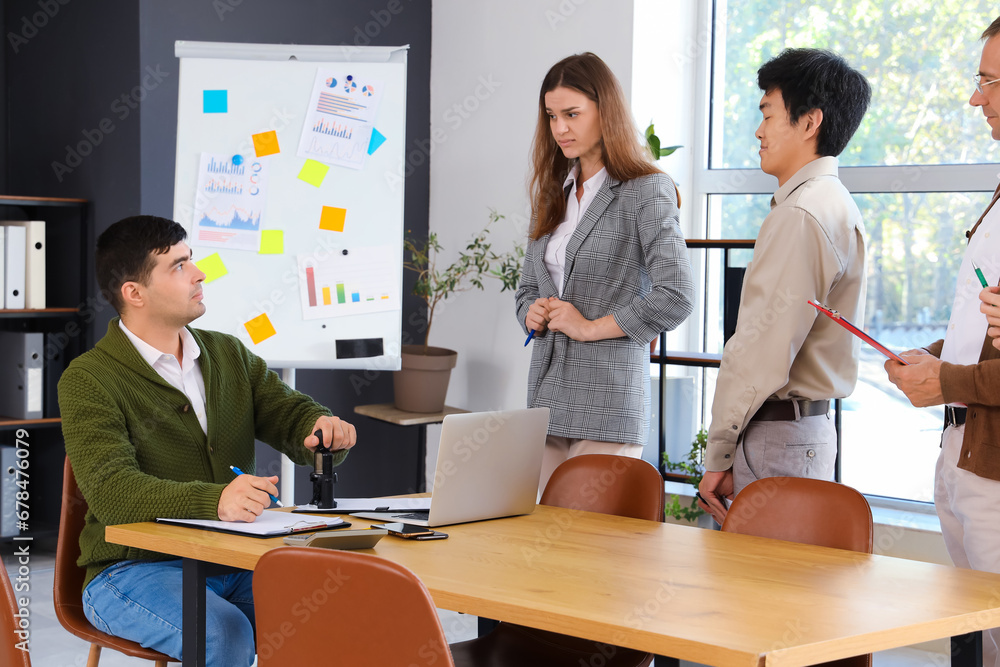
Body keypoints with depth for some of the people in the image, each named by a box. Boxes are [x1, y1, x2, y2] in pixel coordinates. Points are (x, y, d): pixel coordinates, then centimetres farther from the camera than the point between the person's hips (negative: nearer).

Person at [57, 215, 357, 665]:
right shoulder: (88, 380, -7)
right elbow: (111, 491, -21)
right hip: (134, 570, -5)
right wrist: (214, 501, -39)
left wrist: (326, 428, -17)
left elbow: (292, 416, 11)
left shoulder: (228, 355, 14)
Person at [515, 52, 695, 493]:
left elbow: (677, 297, -16)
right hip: (546, 394, 7)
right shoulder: (555, 193, 17)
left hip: (608, 398, -6)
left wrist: (591, 327, -10)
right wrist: (533, 312, 2)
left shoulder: (645, 191, -5)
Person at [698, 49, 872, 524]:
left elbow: (764, 352, -19)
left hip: (778, 437, -10)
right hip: (813, 426, 10)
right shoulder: (836, 207, 17)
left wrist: (718, 454, -12)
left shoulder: (801, 215, -16)